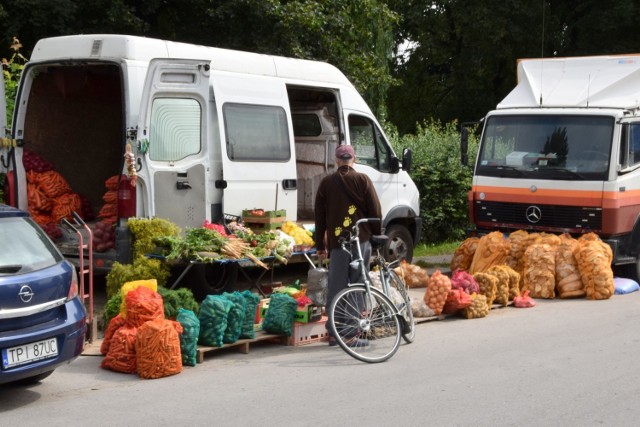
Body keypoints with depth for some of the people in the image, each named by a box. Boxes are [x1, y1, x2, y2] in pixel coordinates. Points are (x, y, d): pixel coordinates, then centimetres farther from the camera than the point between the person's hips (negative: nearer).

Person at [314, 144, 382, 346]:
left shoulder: (326, 183, 7)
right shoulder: (363, 180, 1)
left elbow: (320, 216, 9)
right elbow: (375, 212, 0)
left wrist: (320, 245, 15)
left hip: (336, 243, 1)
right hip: (361, 240, -1)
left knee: (336, 287, 5)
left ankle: (334, 333, 5)